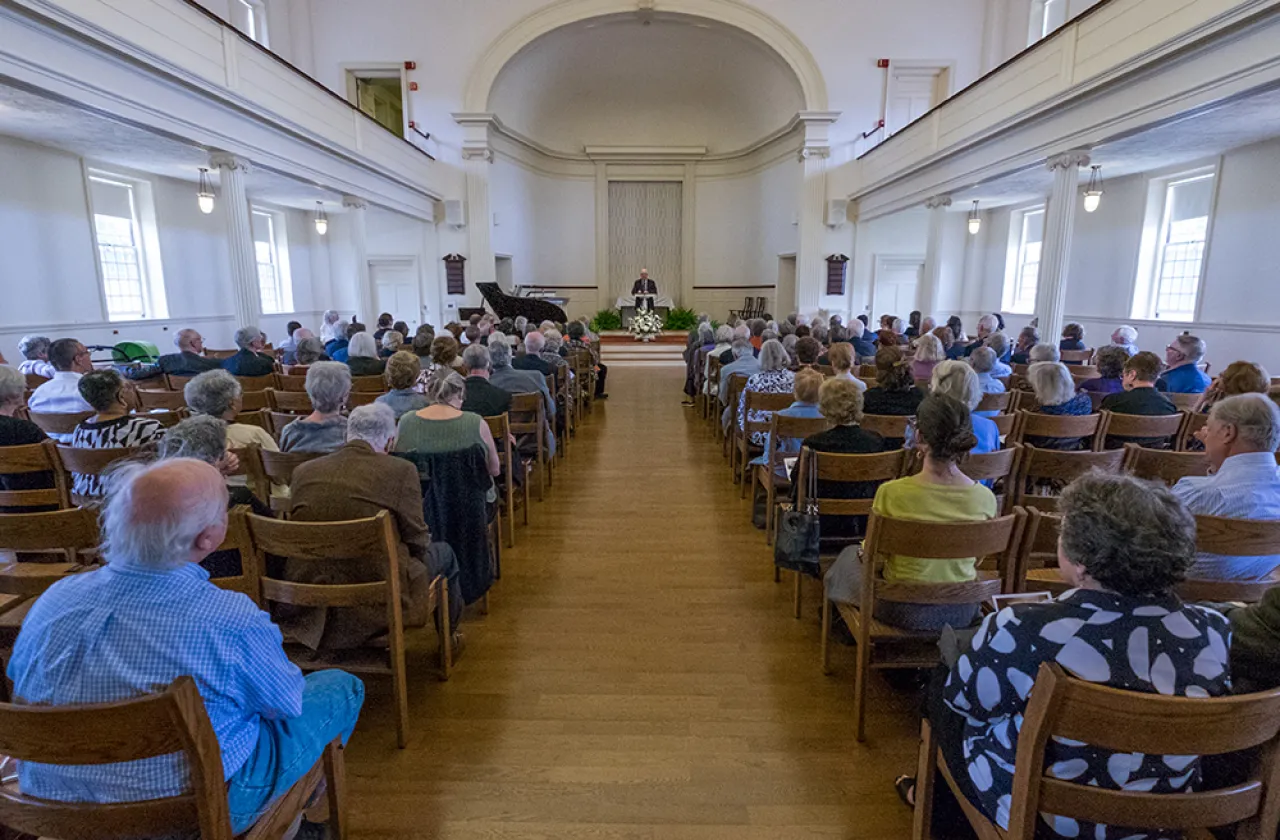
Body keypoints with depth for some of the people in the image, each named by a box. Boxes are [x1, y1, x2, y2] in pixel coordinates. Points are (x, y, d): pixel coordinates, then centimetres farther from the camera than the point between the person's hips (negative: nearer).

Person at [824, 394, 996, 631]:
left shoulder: (892, 493, -27)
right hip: (963, 613, 4)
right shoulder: (985, 498, -16)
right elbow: (976, 559, 2)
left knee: (851, 555, 27)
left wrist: (863, 553, 11)